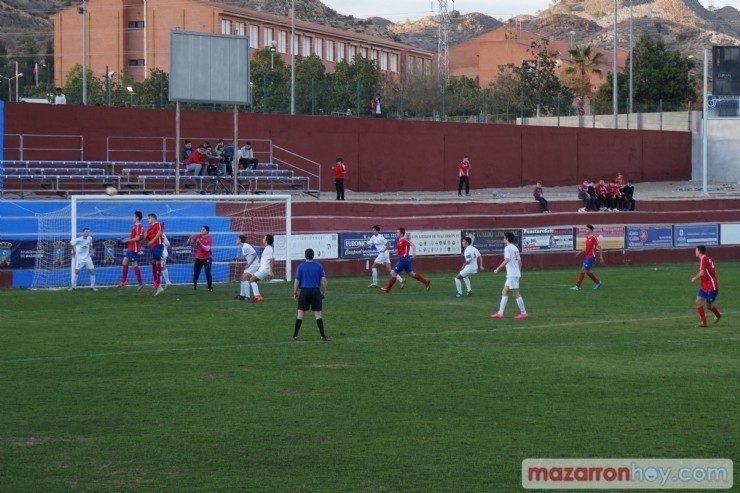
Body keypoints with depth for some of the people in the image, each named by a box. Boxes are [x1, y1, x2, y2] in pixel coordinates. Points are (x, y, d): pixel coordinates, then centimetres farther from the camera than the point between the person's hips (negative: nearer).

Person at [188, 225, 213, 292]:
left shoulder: (210, 239, -10)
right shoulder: (198, 236, 0)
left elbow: (207, 249, -21)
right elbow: (188, 243, 1)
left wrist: (200, 243, -31)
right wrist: (190, 238, -21)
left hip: (207, 258, -3)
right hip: (198, 258, 3)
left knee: (208, 273, -14)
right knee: (196, 273, 7)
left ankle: (210, 287, -2)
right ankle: (194, 286, 25)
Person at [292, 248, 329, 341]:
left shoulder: (301, 266, 1)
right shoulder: (319, 266, 4)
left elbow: (296, 281, -2)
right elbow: (323, 280, -1)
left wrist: (295, 293, 7)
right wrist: (324, 292, 6)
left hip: (304, 291, -1)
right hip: (316, 291, 1)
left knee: (300, 313, 4)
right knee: (317, 313, 3)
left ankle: (295, 335, 3)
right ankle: (323, 335, 0)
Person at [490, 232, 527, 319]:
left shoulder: (508, 248, -12)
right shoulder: (515, 248, 14)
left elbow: (506, 260, -23)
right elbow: (519, 261, 15)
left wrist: (497, 269, -17)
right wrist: (519, 273, 22)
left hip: (512, 275, -9)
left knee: (516, 294, -5)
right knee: (504, 292, 12)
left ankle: (523, 313, -3)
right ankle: (500, 313, 11)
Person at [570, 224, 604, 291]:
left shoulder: (593, 238, -13)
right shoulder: (587, 238, 13)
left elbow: (599, 247, -12)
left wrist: (601, 257, -12)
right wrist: (580, 252, 10)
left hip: (591, 257, -9)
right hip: (587, 257, 9)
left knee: (583, 270, -12)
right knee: (587, 271, 13)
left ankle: (577, 286, -10)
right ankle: (598, 282, 27)